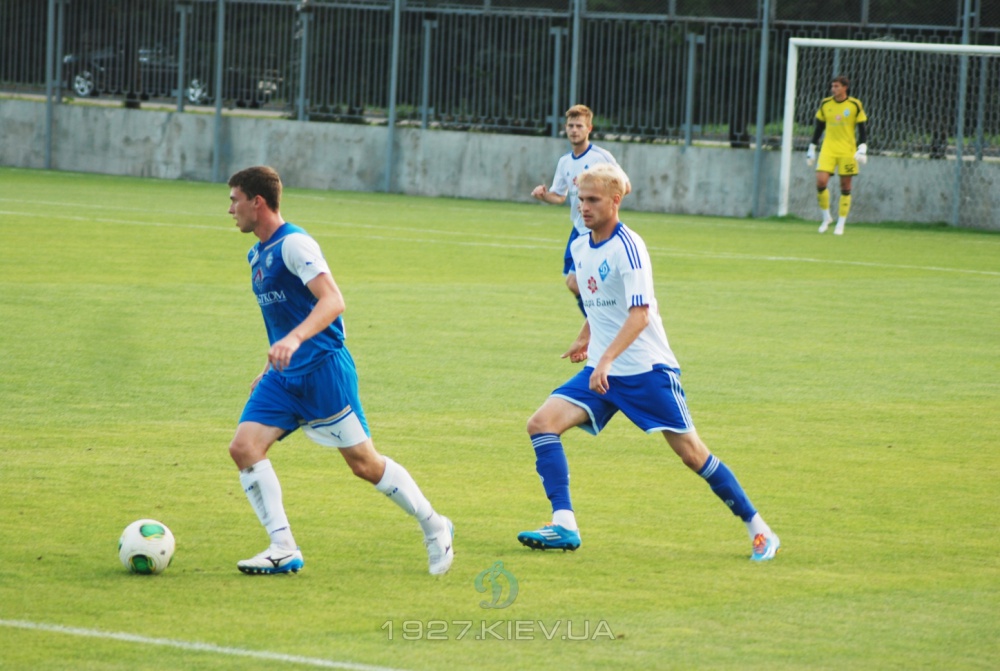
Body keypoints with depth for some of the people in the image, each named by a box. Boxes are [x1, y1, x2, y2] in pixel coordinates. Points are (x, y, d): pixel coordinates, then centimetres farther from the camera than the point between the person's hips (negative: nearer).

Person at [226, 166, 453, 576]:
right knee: (243, 446, -10)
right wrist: (271, 366, 26)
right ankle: (284, 550, -10)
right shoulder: (257, 255, 15)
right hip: (284, 376, 8)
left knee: (364, 462, -2)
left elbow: (332, 301, -26)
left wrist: (294, 340, -39)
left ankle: (434, 528, 17)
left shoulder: (293, 244, -13)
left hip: (323, 368, -8)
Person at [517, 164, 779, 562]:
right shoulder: (580, 249, 8)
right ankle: (564, 525, -17)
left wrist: (607, 358, -35)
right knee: (542, 423, -12)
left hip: (646, 369, -7)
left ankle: (757, 529, 10)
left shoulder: (628, 247, -16)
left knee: (690, 452, -4)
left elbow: (640, 313, -26)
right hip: (601, 372, 7)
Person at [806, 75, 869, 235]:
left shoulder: (855, 105, -3)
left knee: (845, 187, 1)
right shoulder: (825, 104, 5)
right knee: (821, 181, -14)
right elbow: (818, 128, 14)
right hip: (828, 150, 2)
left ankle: (841, 224, 11)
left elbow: (863, 129, 1)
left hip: (847, 151, -2)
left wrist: (862, 149, -11)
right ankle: (826, 217, 6)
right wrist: (811, 148, 12)